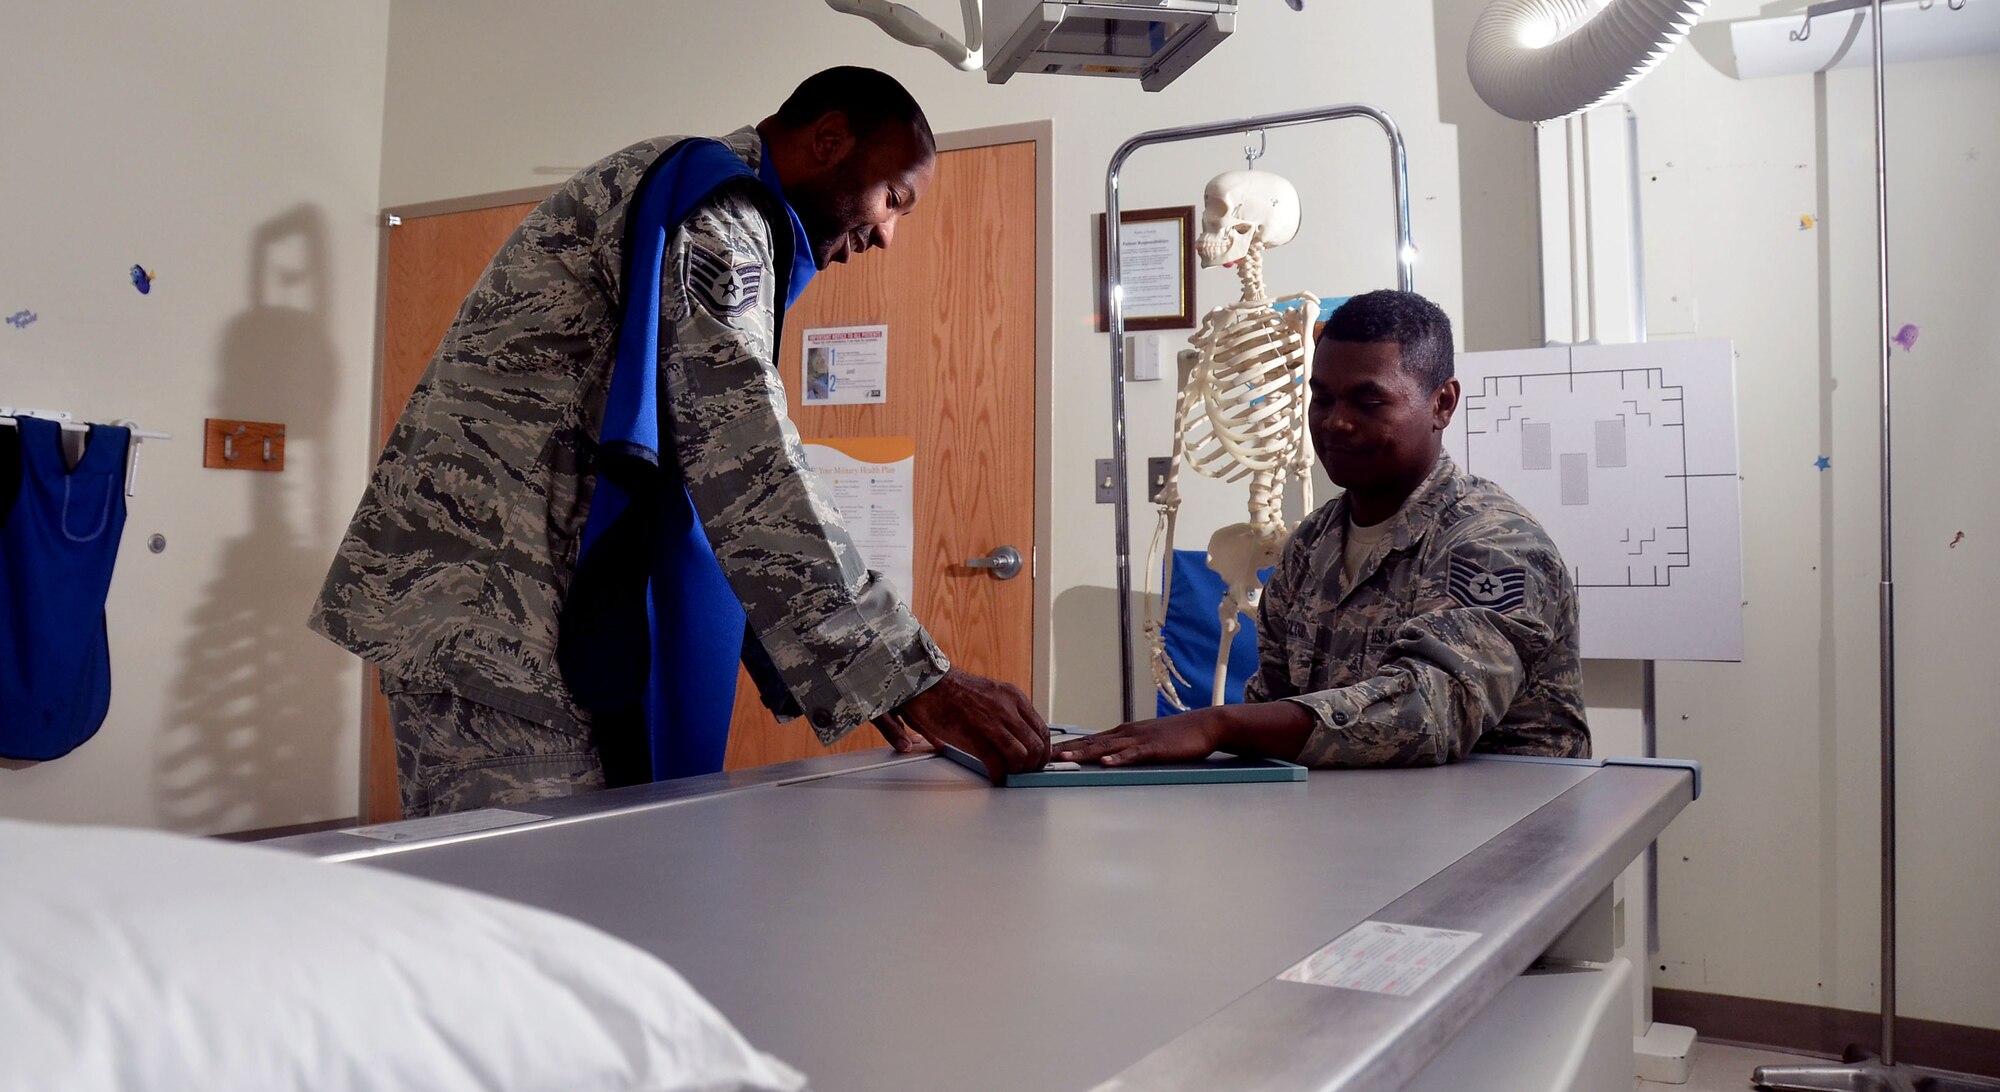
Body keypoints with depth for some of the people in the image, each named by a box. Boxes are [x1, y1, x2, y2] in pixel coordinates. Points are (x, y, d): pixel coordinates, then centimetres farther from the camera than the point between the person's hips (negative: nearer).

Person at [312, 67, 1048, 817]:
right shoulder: (714, 218, -8)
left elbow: (714, 476, 21)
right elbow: (748, 470, -21)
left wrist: (852, 675, 15)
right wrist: (917, 682, -23)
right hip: (498, 613, -10)